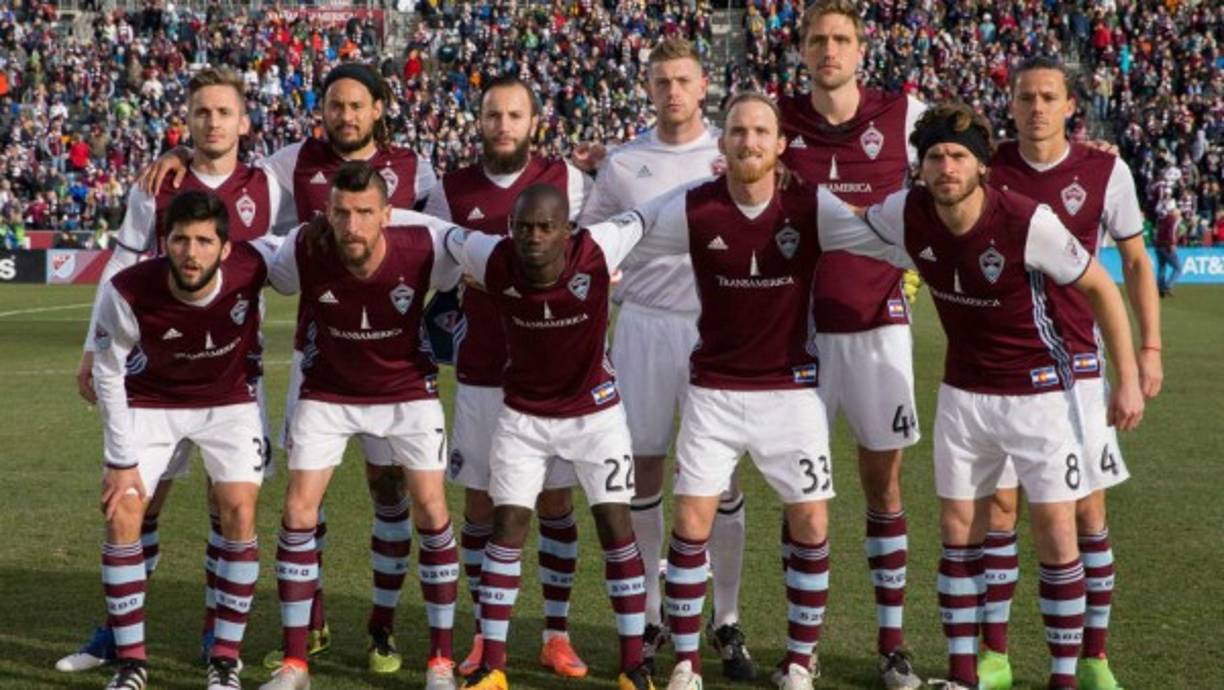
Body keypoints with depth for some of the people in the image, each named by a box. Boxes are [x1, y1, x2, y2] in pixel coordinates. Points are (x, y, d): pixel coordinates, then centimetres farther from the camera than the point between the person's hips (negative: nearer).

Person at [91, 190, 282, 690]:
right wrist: (122, 460, -12)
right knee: (121, 513, -9)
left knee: (239, 510, -12)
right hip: (150, 400, 0)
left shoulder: (251, 266, -31)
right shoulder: (128, 292, -31)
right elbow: (108, 371, -14)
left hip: (228, 400, 0)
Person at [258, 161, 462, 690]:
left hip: (408, 389, -1)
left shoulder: (424, 249, -27)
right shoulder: (303, 253, -25)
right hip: (328, 391, 1)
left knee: (431, 511, -5)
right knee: (298, 513, -6)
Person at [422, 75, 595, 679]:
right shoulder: (450, 192, 2)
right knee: (479, 504, 5)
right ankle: (484, 634, 16)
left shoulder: (568, 181, -2)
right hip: (480, 374, 1)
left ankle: (557, 634, 13)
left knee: (556, 501, 4)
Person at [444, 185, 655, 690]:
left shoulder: (595, 254, -26)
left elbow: (634, 220, -5)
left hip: (594, 411, -1)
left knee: (616, 525, -3)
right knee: (507, 525, -2)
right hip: (524, 415, 1)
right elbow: (447, 236, -1)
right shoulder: (494, 260, -22)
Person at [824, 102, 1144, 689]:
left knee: (1056, 531, -2)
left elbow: (1099, 287, -12)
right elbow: (826, 234, 7)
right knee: (958, 529, 5)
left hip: (1040, 392, -4)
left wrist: (1127, 377, -12)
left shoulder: (1027, 222, -24)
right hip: (963, 392, 4)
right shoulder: (904, 215, -12)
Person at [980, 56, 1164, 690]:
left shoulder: (1106, 172, -3)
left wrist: (1150, 346, -3)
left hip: (1075, 363, -1)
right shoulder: (988, 168, -1)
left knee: (1087, 510, 2)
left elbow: (1135, 261, 5)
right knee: (998, 505, 2)